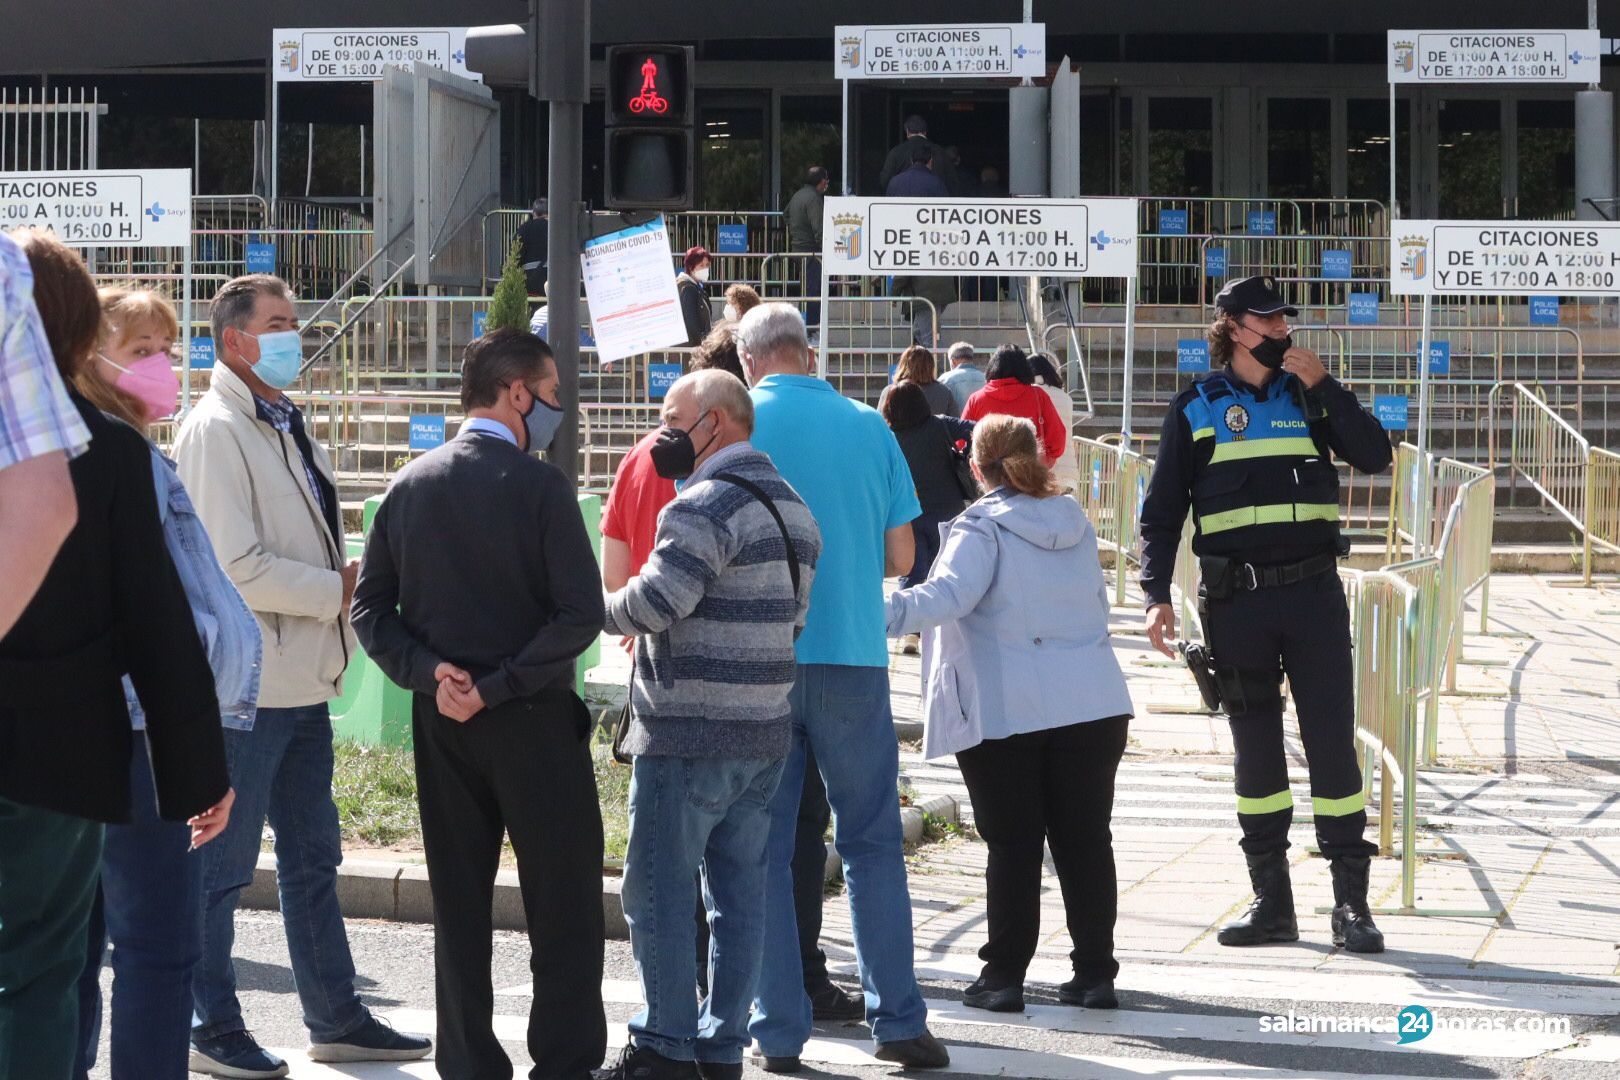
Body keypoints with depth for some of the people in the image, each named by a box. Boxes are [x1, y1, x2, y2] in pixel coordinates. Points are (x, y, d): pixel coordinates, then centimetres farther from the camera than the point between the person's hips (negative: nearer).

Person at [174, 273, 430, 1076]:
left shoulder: (287, 425, 16)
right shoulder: (216, 430, -14)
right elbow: (237, 569, -21)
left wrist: (350, 576, 4)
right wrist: (339, 590, -13)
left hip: (303, 679, 10)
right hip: (247, 684, -9)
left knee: (312, 859, 15)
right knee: (224, 865, 0)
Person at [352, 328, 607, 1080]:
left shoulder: (411, 485, 5)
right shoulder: (539, 486, -11)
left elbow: (370, 607, 3)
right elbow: (580, 614, -19)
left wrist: (429, 673, -7)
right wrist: (498, 686, -15)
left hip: (441, 722, 5)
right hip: (533, 721, -5)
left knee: (459, 908, 11)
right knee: (564, 912, 2)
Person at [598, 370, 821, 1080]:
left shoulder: (707, 504, -15)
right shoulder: (791, 504, 16)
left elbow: (655, 600, -25)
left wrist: (606, 610, -4)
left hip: (687, 736, -9)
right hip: (764, 732, 9)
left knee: (657, 894, -1)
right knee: (739, 894, 10)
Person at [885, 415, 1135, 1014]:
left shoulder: (981, 530, -7)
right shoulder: (1076, 524, 13)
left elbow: (951, 595, -24)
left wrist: (887, 613, -33)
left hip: (1007, 712, -4)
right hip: (1093, 703, 4)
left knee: (1012, 845, 2)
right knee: (1085, 839, 9)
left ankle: (1003, 975, 3)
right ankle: (1095, 973, 10)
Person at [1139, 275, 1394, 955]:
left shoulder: (1309, 395, 9)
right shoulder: (1196, 408, 6)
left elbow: (1375, 457, -3)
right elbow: (1162, 511, 6)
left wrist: (1322, 385, -9)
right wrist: (1157, 597, -4)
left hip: (1313, 593, 0)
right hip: (1235, 600, 0)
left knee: (1333, 742, -4)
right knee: (1255, 748, 6)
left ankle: (1351, 902, 1)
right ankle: (1271, 901, 14)